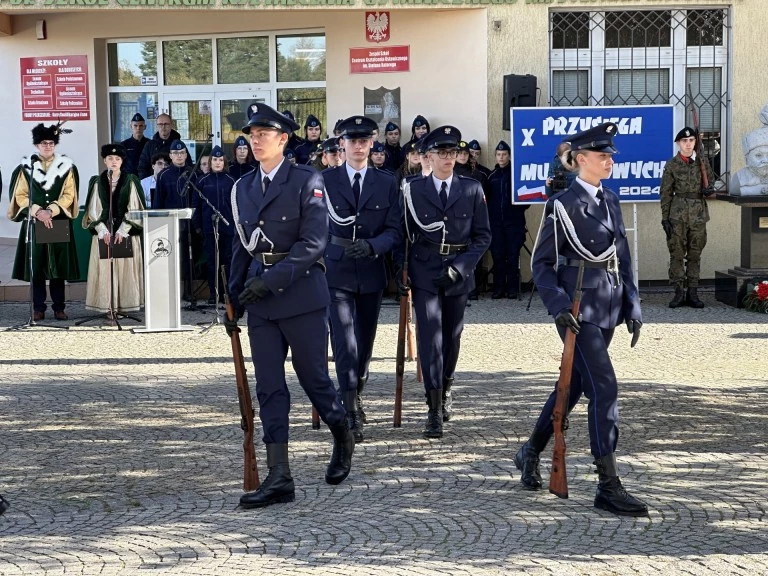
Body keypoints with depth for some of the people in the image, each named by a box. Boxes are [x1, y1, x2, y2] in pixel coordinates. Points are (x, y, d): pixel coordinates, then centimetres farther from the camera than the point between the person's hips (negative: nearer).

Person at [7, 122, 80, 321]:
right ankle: (38, 308, 5)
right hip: (34, 223, 0)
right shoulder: (26, 167, 6)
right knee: (36, 266, -1)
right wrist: (37, 211, -15)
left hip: (59, 223, 0)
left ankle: (59, 307, 7)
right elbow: (20, 195, 1)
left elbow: (69, 195, -1)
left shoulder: (67, 167, 5)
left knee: (58, 266, 1)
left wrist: (51, 211, -15)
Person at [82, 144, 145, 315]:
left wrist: (122, 231, -12)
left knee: (125, 268, -2)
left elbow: (134, 209, -2)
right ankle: (107, 307, -2)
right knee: (105, 269, -3)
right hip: (103, 232, 1)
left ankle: (125, 305, 2)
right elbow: (94, 210, 3)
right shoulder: (97, 182, 6)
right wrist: (103, 231, -10)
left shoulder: (130, 181, 3)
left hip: (126, 232, -1)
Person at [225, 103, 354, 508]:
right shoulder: (243, 187, 13)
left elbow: (314, 242, -13)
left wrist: (271, 279, -20)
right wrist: (234, 300, 14)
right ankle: (279, 478, 3)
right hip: (260, 300, 5)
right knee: (269, 387, 1)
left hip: (302, 294, -5)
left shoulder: (307, 181, -5)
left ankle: (343, 439, 33)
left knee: (313, 378, 3)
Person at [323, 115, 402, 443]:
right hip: (336, 272, -3)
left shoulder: (386, 184, 6)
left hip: (372, 273, 3)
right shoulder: (325, 180, 1)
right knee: (345, 341, -12)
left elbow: (394, 231, 1)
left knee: (365, 341, 14)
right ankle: (351, 412, -11)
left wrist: (371, 246, -17)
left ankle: (356, 395, 35)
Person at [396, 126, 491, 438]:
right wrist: (399, 268, -5)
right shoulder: (413, 189, 2)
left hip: (458, 273, 2)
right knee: (430, 334, -11)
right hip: (424, 272, -2)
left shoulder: (472, 189, 4)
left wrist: (460, 266, -7)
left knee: (452, 335, 11)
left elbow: (483, 235, 4)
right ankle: (435, 409, -12)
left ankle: (445, 389, 36)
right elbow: (402, 231, 5)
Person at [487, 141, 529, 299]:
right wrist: (489, 214, 3)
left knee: (513, 256, 0)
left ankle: (512, 288, 4)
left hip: (514, 222, -3)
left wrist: (521, 207, -9)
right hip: (496, 222, 3)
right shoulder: (492, 175, 11)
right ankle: (499, 288, 6)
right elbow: (487, 198, 14)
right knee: (497, 256, 1)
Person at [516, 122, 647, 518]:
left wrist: (632, 305, 11)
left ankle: (531, 452, 35)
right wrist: (558, 306, -19)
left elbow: (622, 257, 17)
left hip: (608, 305, 8)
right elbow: (542, 263, -7)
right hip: (578, 308, -8)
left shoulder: (610, 201, 13)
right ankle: (608, 486, -9)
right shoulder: (563, 204, -8)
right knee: (604, 389, -12)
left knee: (573, 385, 16)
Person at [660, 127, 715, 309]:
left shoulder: (702, 162, 8)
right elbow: (665, 193, 1)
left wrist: (709, 189, -4)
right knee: (677, 253, -3)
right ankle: (679, 292, 1)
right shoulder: (671, 165, 1)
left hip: (699, 214, 2)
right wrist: (665, 218, -5)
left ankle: (692, 293, 8)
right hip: (678, 213, -2)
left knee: (695, 254, 4)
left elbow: (711, 181, 21)